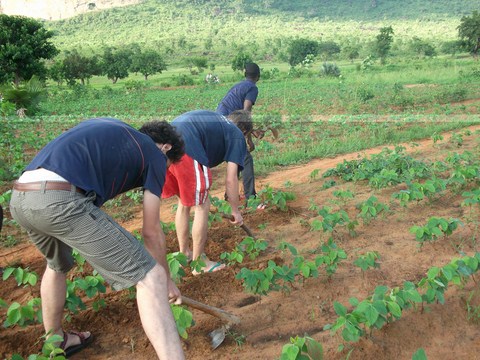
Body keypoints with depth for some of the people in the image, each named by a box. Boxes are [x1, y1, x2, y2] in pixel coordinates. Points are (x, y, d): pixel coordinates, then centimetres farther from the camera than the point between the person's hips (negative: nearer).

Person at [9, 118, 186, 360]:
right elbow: (151, 232, 13)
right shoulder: (154, 154, 12)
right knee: (150, 277, -3)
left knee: (57, 265, 36)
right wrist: (167, 279, 26)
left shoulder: (108, 129, 30)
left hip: (18, 198, 9)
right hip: (61, 199, -9)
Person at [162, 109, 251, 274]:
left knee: (184, 203, 24)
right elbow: (231, 179, 8)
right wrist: (236, 211, 21)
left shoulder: (215, 120, 35)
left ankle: (184, 254, 37)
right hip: (186, 148, -8)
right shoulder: (237, 136, 16)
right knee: (202, 207, 10)